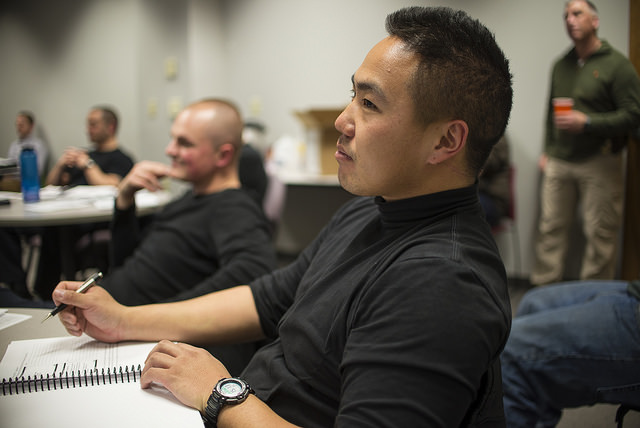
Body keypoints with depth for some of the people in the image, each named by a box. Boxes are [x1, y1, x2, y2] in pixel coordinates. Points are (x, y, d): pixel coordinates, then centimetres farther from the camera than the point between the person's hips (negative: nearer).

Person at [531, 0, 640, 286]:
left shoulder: (616, 64, -3)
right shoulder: (561, 65, 15)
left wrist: (587, 122, -17)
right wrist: (547, 150, 16)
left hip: (599, 164, -5)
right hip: (559, 162, 5)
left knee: (600, 234, -1)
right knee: (551, 227, 3)